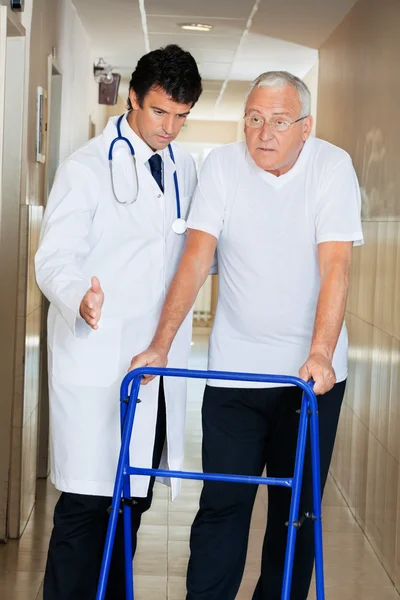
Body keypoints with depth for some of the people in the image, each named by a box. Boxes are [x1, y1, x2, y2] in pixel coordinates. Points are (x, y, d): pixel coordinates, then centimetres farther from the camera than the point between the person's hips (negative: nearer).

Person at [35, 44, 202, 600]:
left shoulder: (183, 166, 13)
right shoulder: (87, 167, -6)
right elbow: (54, 257, -14)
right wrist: (78, 297, -35)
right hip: (97, 360, -6)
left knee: (134, 498, 11)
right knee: (87, 500, -5)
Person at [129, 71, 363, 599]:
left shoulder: (333, 167, -8)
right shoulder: (223, 165, -3)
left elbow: (335, 267, -15)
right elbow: (196, 257, -8)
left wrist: (320, 354, -26)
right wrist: (161, 345, -16)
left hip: (312, 367, 0)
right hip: (235, 364, 1)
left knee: (297, 507, 9)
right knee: (223, 503, -1)